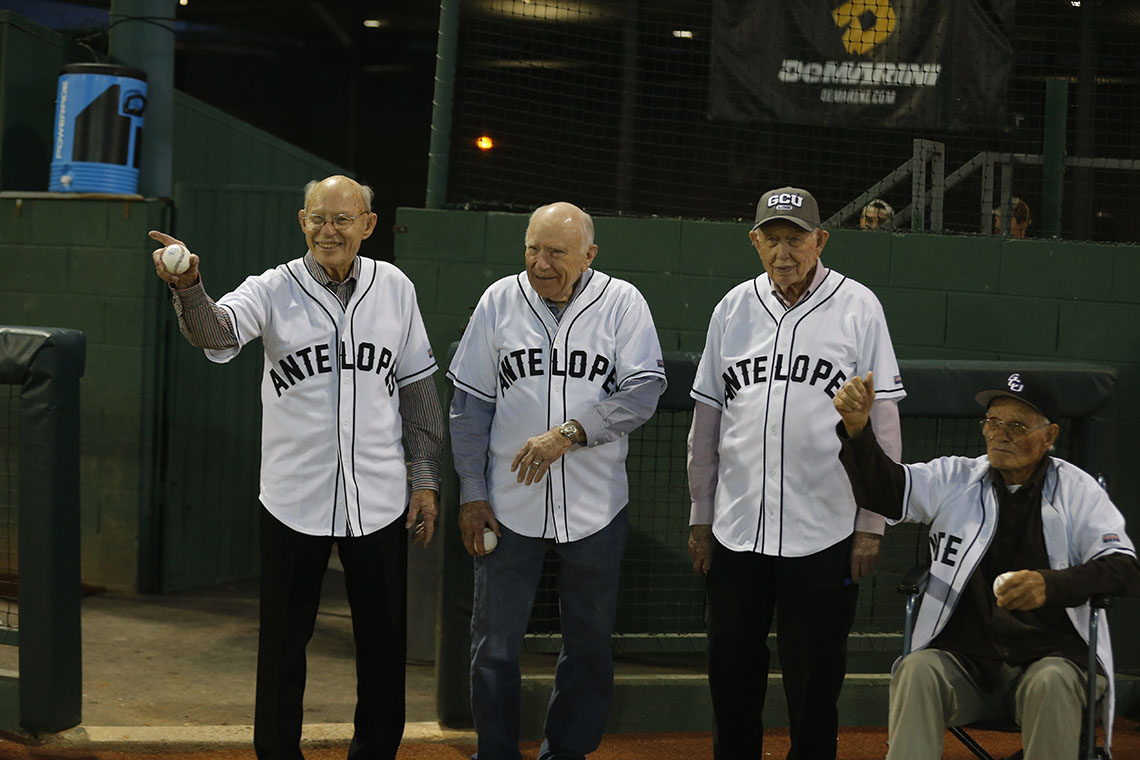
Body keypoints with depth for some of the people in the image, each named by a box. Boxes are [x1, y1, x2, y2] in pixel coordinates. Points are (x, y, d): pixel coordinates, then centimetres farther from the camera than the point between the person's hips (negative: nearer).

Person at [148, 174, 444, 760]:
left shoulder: (395, 289, 2)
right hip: (294, 500, -2)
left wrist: (426, 477, 7)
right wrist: (188, 287, -46)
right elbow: (217, 331, -25)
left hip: (379, 501, 2)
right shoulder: (273, 290, -5)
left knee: (382, 641, 13)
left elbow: (418, 389, 8)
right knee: (283, 642, 9)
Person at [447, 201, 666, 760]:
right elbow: (470, 404, 5)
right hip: (509, 505, 1)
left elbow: (643, 392, -10)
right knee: (495, 646, 4)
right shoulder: (500, 300, 2)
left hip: (595, 508, 0)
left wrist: (568, 433, -19)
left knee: (589, 645, 9)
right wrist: (471, 493, 2)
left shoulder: (622, 303, -2)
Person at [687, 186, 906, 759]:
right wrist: (701, 514, 11)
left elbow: (883, 420, -2)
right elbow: (707, 416, 13)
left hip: (825, 534, -3)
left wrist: (872, 523, -5)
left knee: (815, 684, 4)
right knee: (731, 677, 10)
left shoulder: (858, 308, -1)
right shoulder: (734, 308, 9)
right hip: (735, 533, 3)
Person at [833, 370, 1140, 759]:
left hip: (1050, 657, -1)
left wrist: (1051, 584, -26)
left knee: (1052, 683, -34)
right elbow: (882, 489, -1)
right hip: (960, 657, 1)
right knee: (916, 670, -29)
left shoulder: (1076, 490, 5)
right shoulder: (954, 479, 11)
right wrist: (857, 428, -22)